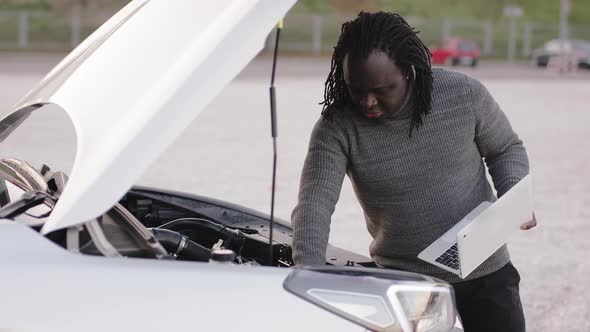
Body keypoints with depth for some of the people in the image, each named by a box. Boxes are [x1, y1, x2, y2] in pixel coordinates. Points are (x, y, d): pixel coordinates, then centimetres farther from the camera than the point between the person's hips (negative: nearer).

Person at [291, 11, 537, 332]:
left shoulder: (464, 94, -11)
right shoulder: (335, 129, -14)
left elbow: (506, 149, 6)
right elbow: (314, 205, -22)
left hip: (486, 276, 1)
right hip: (404, 284, -1)